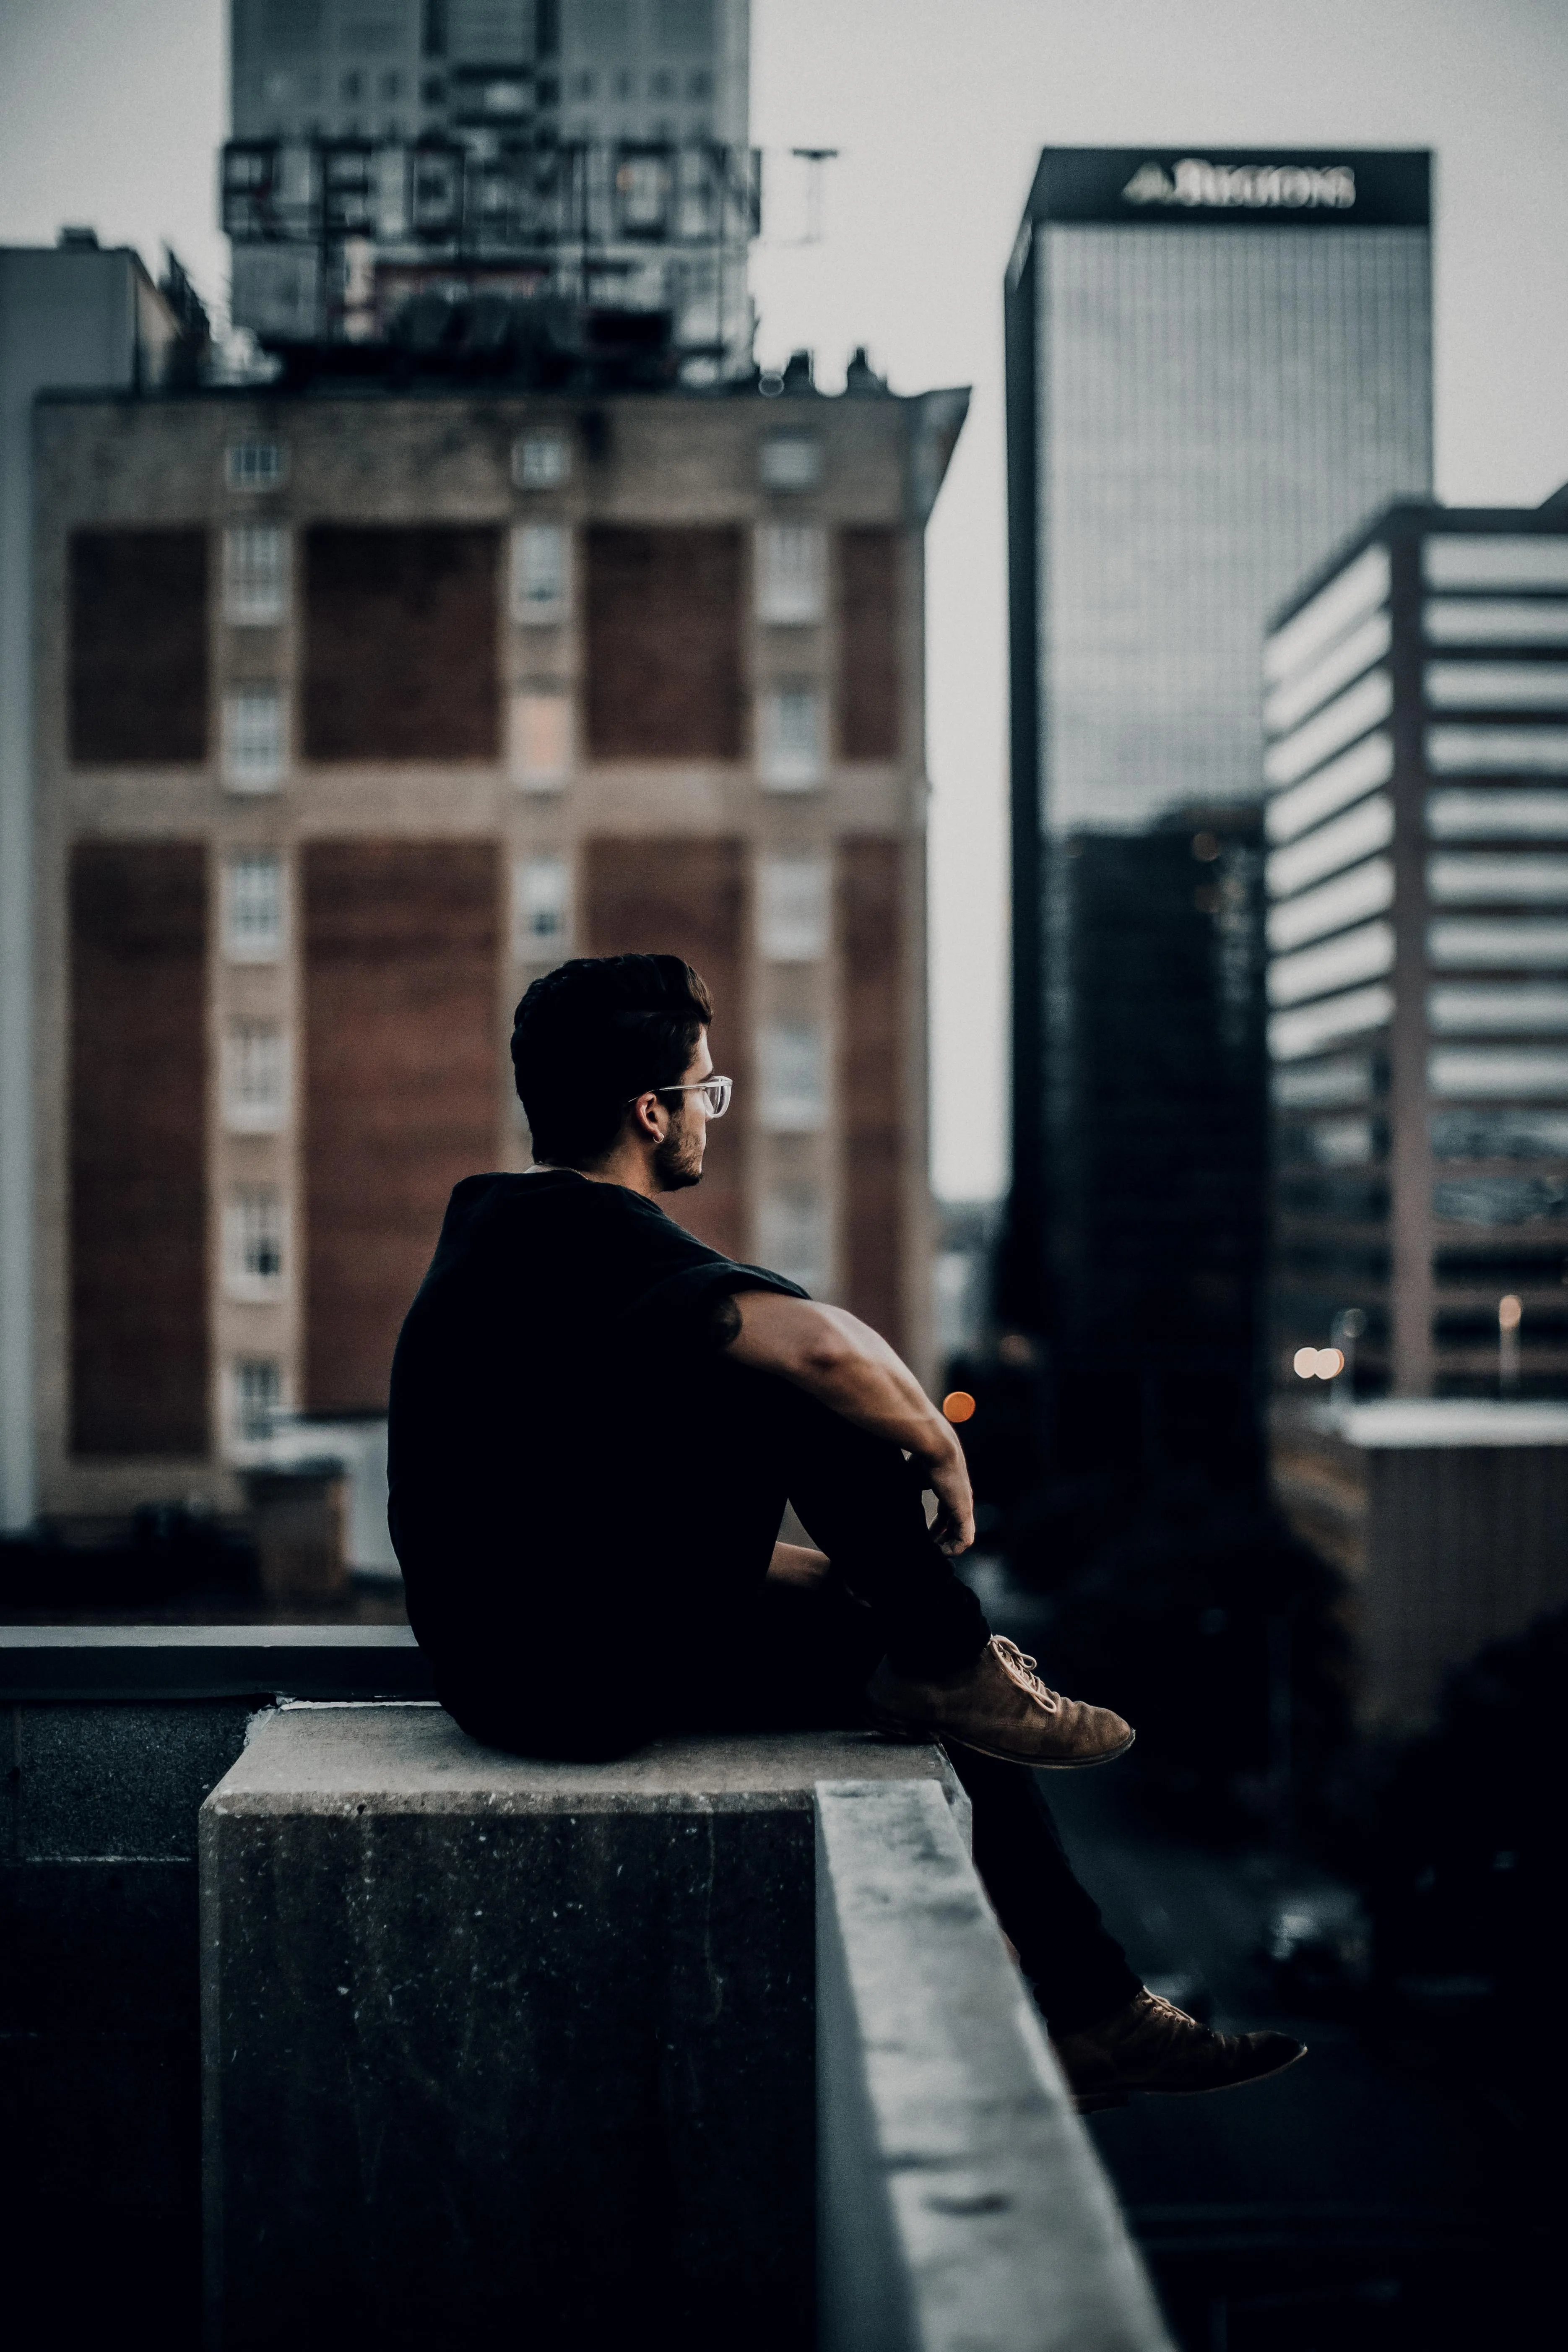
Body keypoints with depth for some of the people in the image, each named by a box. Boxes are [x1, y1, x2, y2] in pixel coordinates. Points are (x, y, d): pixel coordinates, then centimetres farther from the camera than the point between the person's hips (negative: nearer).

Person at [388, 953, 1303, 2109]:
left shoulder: (496, 1215, 12)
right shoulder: (594, 1235, -18)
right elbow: (817, 1343, -36)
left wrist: (853, 1574, 22)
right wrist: (940, 1454, -15)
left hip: (525, 1648, 10)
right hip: (578, 1677, -10)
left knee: (938, 1693, 14)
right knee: (799, 1370, -15)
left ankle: (1097, 2014, 20)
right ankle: (951, 1665, 1)